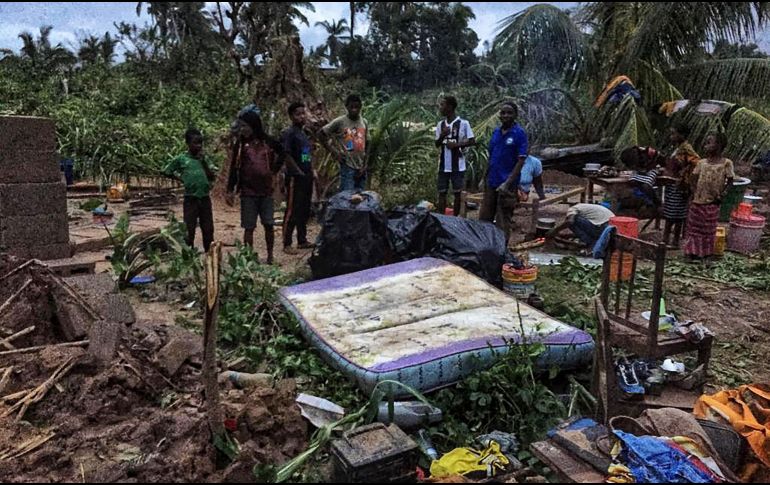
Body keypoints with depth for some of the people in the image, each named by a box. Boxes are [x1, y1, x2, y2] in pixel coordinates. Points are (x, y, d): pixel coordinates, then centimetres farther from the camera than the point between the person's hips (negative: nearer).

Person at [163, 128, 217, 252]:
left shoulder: (205, 159, 8)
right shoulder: (181, 159, 1)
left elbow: (212, 177, -1)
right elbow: (166, 171, 10)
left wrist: (203, 161, -6)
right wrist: (181, 179, 3)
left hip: (205, 199, 2)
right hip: (190, 200, -2)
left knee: (208, 231, 6)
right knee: (189, 231, 2)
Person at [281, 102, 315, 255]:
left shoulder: (305, 133, 17)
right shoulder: (289, 133, -9)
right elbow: (285, 155, -17)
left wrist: (311, 171, 15)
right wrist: (296, 171, -20)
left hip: (307, 177, 9)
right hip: (295, 177, -9)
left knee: (304, 211, 13)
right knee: (292, 212, -6)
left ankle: (302, 241, 23)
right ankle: (287, 244, -1)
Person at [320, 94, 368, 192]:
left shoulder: (364, 122, 9)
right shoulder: (340, 122, -5)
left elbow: (366, 144, 14)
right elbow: (321, 134, -2)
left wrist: (364, 165, 4)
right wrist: (334, 152, -6)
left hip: (361, 167, 5)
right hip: (347, 167, -5)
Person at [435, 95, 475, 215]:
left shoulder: (463, 123, -7)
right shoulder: (440, 124, 7)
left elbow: (472, 141, -5)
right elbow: (437, 144, 10)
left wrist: (456, 144, -17)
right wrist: (442, 136, -10)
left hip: (458, 166, -4)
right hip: (443, 165, 4)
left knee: (457, 192, 5)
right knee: (442, 192, 5)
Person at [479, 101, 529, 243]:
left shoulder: (519, 133, -9)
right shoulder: (496, 131, 8)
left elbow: (521, 161, -13)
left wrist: (507, 183, -20)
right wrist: (486, 178, 14)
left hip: (507, 185, -6)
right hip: (491, 182, 6)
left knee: (503, 222, 3)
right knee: (484, 219, 13)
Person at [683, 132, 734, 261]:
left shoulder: (726, 163, -8)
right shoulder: (702, 162, 4)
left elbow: (730, 181, -3)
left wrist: (721, 195, -9)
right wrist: (694, 193, -2)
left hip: (712, 203, -4)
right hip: (697, 201, 4)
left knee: (708, 229, 7)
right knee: (694, 227, 9)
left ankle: (706, 251, 19)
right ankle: (693, 250, 20)